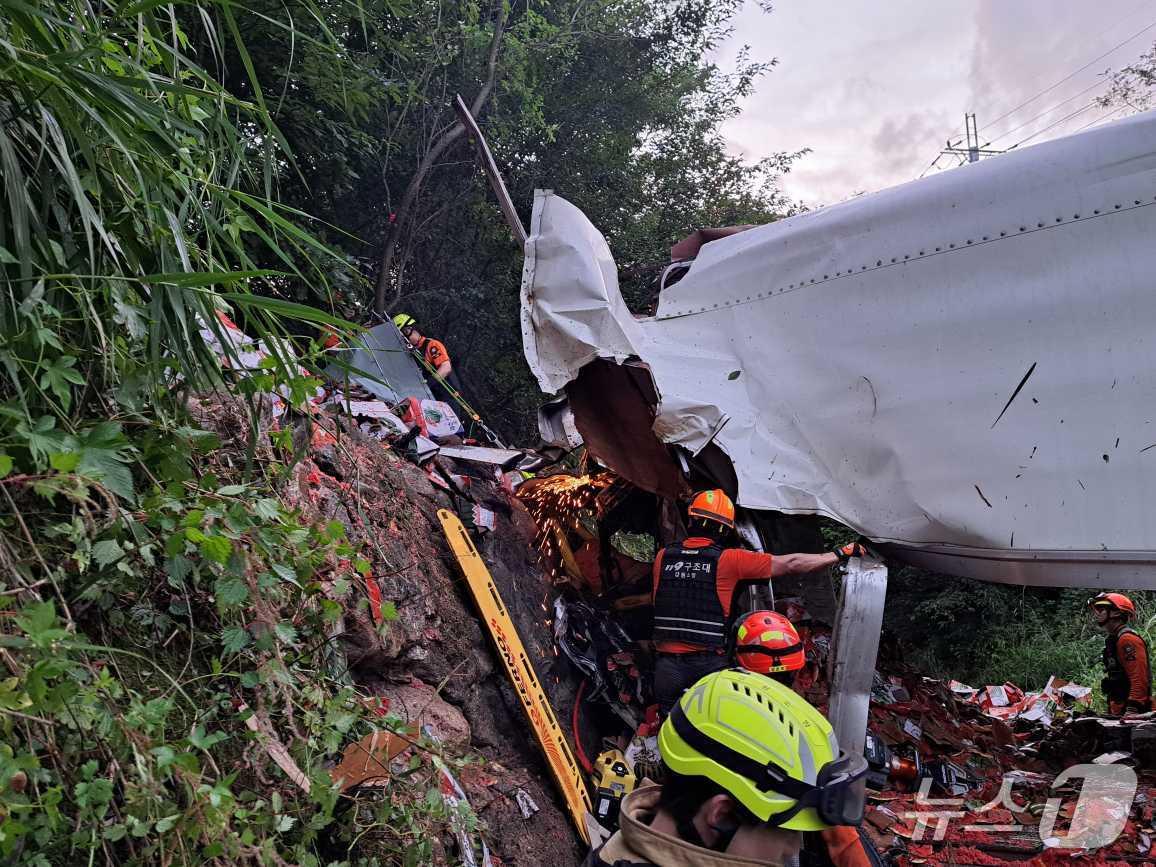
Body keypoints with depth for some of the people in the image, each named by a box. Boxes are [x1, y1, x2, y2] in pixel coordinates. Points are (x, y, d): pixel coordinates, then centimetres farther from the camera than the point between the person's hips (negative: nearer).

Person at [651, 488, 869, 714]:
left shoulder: (662, 557, 4)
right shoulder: (728, 559, -7)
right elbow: (790, 564, 0)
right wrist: (841, 554, 10)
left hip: (666, 668, 4)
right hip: (707, 668, -3)